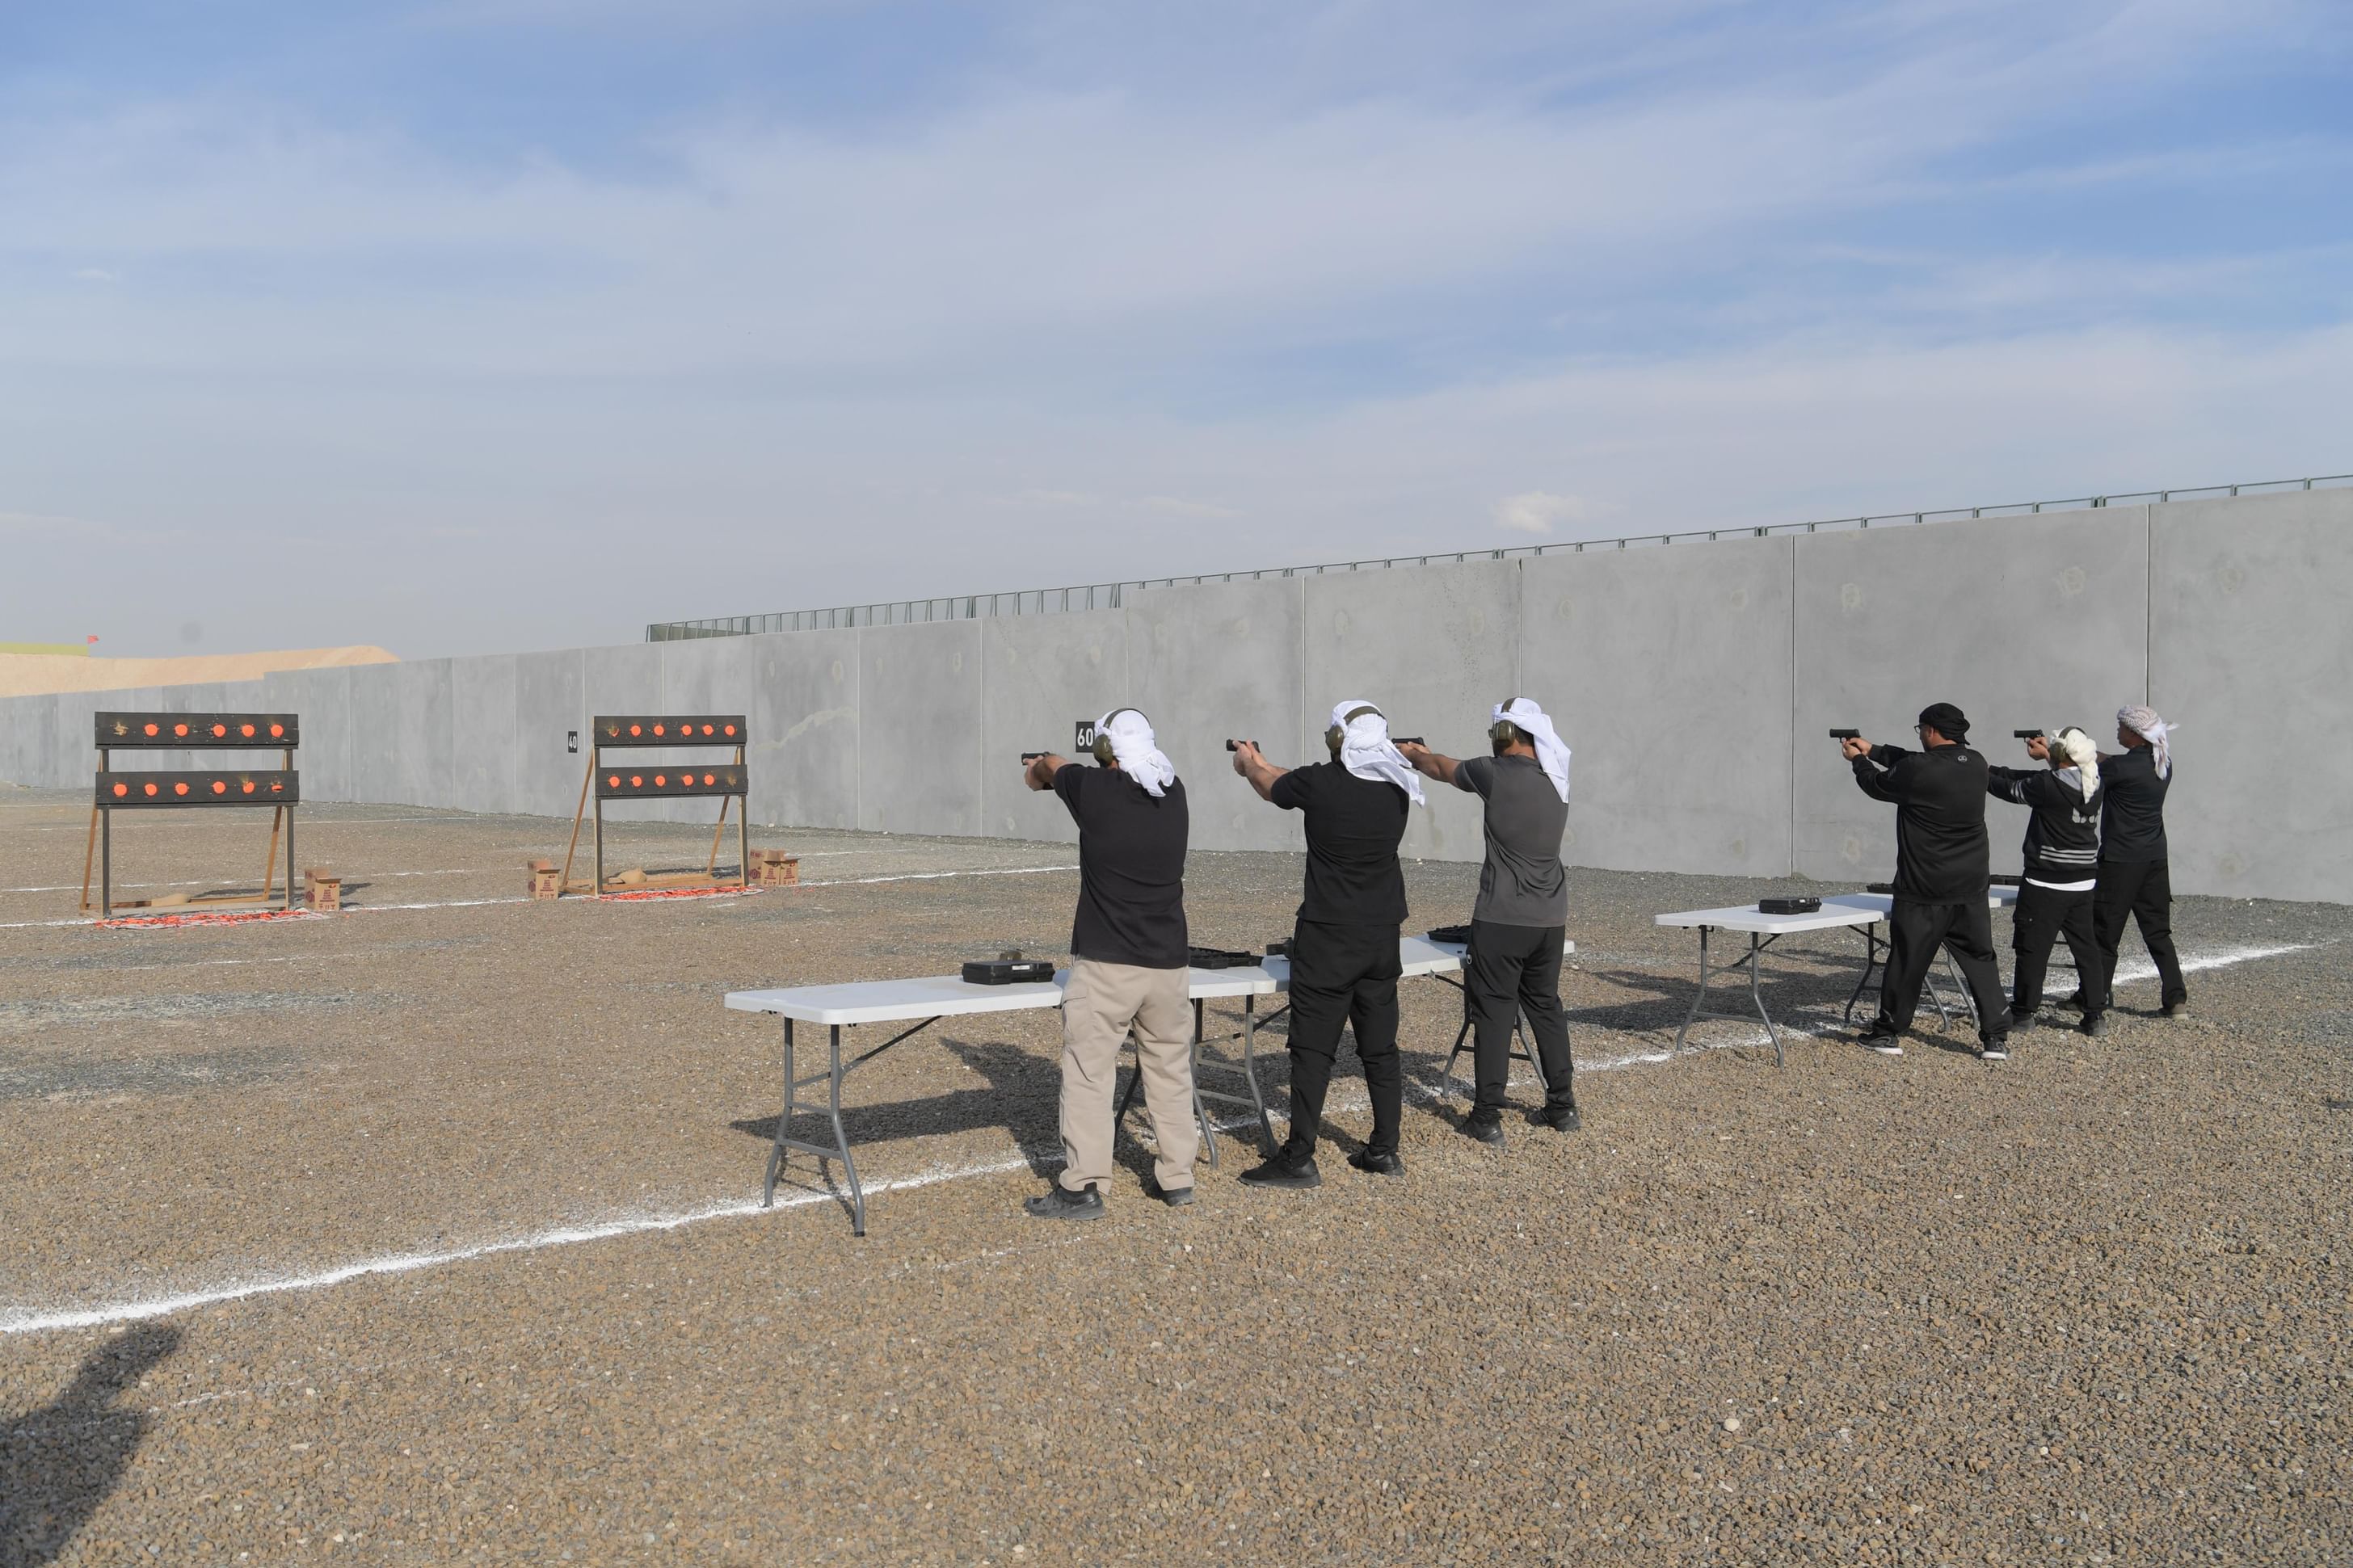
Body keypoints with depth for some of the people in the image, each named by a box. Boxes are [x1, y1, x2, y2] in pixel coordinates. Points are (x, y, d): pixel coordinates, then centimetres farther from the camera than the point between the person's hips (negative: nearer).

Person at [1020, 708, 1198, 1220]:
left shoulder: (1095, 789, -10)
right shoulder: (1174, 793, 4)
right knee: (1170, 1070, 15)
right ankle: (1177, 1177, 22)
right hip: (1167, 962, 5)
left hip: (1105, 963, -5)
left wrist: (1041, 766, 39)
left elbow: (1051, 766, 12)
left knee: (1089, 1072, 1)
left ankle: (1082, 1187, 0)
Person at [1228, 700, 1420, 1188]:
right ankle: (1385, 1150, 20)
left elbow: (1270, 786, 9)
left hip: (1328, 936, -5)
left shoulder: (1320, 782, -15)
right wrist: (1263, 766, 34)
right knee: (1380, 1046, 13)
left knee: (1313, 1048, -1)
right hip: (1383, 935, 6)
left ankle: (1299, 1159, 2)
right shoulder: (1397, 787, 2)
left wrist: (1249, 762, 32)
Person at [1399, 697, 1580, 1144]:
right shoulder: (1557, 779, 7)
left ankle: (1487, 1117, 2)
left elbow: (1443, 769, 7)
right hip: (1551, 919, 6)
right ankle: (1562, 1106, 23)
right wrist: (1427, 754, 35)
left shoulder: (1495, 773, -12)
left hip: (1502, 919, -6)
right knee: (1546, 1006, 17)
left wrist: (1413, 754, 29)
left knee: (1494, 1011, 0)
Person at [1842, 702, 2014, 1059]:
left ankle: (1888, 1033, 18)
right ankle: (1996, 1037, 9)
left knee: (1907, 961, 7)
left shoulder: (1917, 770, -18)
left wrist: (1859, 760, 22)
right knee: (1980, 960, 11)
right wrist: (1873, 751, 25)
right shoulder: (1975, 764, 3)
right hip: (1971, 888, 5)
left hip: (1924, 890, -5)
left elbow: (1878, 785, 1)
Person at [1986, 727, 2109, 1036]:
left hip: (2047, 883, -7)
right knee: (2086, 946, 11)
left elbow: (2012, 790, -3)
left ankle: (2023, 1011, 11)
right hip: (2083, 881, 7)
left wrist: (1985, 774, 12)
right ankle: (2096, 1015, 13)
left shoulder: (2049, 784, -18)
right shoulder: (2093, 784, 3)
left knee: (2033, 947, 3)